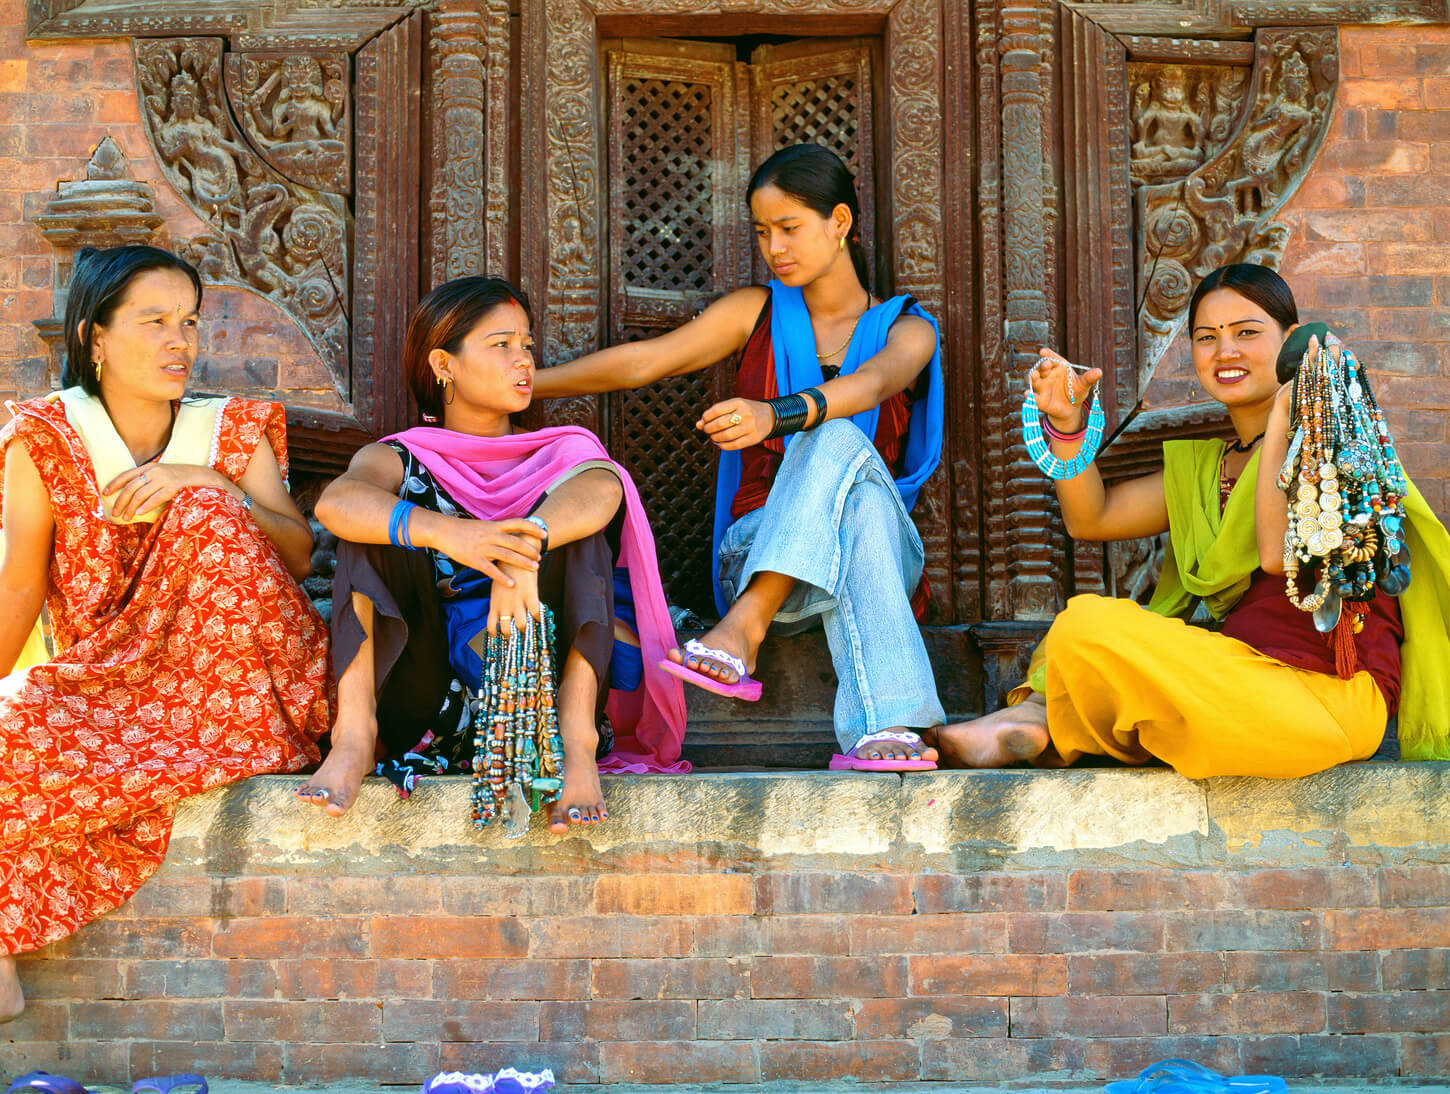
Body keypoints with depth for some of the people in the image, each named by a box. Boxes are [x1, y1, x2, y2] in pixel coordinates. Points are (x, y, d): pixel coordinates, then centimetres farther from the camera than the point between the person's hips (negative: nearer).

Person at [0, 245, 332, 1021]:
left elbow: (298, 556, -2)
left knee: (205, 518, -23)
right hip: (99, 692, -1)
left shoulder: (234, 432, 9)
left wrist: (206, 485, -15)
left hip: (224, 686, 2)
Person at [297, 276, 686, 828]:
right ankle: (354, 734, -26)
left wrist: (524, 543, -40)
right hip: (427, 695, 0)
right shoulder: (400, 461, 8)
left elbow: (603, 488, -19)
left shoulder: (557, 456, 9)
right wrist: (444, 532, -38)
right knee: (375, 519, -12)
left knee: (565, 515, -17)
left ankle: (576, 739, -30)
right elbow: (335, 502, -19)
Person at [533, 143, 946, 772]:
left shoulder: (907, 329, 9)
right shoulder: (758, 312, 17)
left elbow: (869, 384, -16)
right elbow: (643, 362, 7)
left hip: (881, 554, 0)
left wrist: (776, 415, -37)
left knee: (839, 442, -34)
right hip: (758, 550, 1)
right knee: (838, 441, -34)